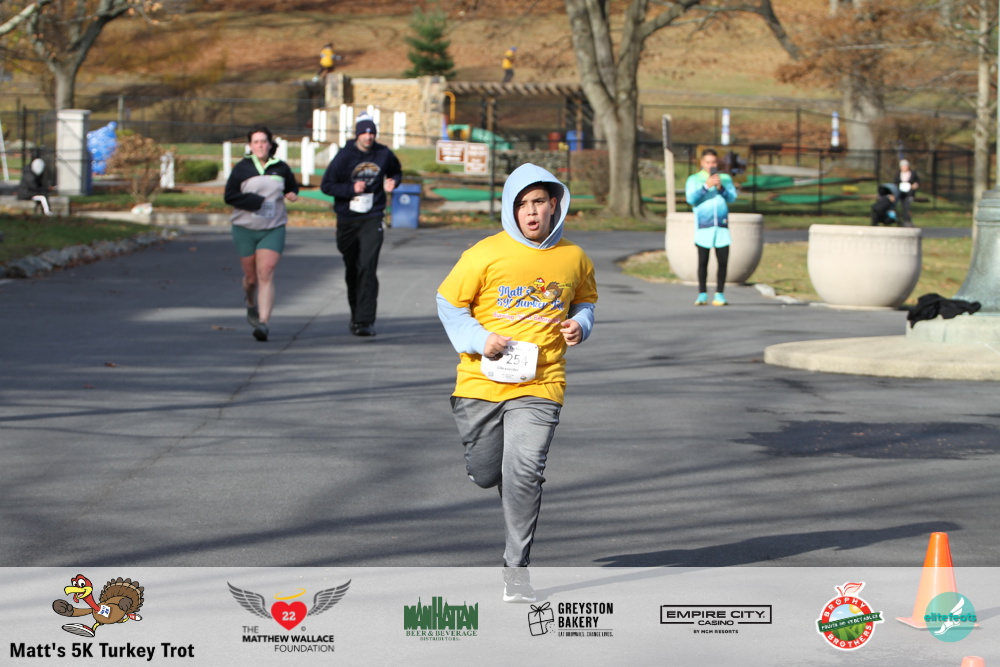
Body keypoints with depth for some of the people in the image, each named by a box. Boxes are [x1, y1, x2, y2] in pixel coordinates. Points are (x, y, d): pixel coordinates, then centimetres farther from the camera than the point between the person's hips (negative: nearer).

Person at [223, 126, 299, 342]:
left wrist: (292, 195, -4)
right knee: (251, 277, 9)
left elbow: (292, 187, 22)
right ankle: (251, 306, 42)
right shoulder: (242, 168, -1)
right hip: (245, 229, 0)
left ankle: (263, 322, -19)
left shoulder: (281, 169, 5)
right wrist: (258, 201, -16)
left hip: (273, 229, 0)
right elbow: (229, 195, -5)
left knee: (266, 275, -14)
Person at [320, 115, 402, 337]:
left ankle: (365, 321, -18)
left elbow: (396, 172, 21)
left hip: (372, 220, -1)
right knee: (352, 270, 12)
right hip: (347, 220, 1)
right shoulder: (344, 156, -6)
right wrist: (351, 189, -18)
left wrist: (392, 183, -2)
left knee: (368, 268, -16)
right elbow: (326, 185, -4)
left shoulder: (384, 154, 0)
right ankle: (356, 316, 31)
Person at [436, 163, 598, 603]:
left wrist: (580, 324, 1)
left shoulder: (574, 258, 4)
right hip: (482, 381, 0)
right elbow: (449, 302, 3)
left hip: (539, 386, 0)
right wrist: (479, 339, -11)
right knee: (484, 473, 7)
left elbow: (585, 299, 23)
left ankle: (516, 569, -5)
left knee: (524, 472, -16)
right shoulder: (485, 254, -5)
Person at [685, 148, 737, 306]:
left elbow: (732, 198, 3)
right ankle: (702, 295, 4)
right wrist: (706, 186, -15)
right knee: (703, 262, -2)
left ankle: (719, 294, 4)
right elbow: (691, 199, -6)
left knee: (723, 261, -2)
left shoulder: (726, 179, 14)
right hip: (703, 227, -2)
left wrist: (721, 188, -13)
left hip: (722, 226, 2)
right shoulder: (694, 179, 8)